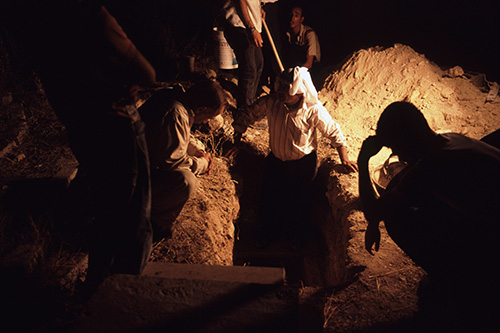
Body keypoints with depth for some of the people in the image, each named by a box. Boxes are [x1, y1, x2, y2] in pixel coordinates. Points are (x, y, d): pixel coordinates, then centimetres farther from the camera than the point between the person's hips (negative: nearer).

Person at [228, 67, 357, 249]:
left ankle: (295, 235, 45)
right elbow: (245, 117, -5)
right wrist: (237, 142, -5)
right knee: (269, 199, 11)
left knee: (299, 201, 14)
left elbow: (334, 132, -10)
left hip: (303, 163, -2)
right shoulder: (270, 102, -19)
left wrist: (344, 158, -9)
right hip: (275, 160, 2)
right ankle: (268, 233, 42)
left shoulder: (314, 110, -24)